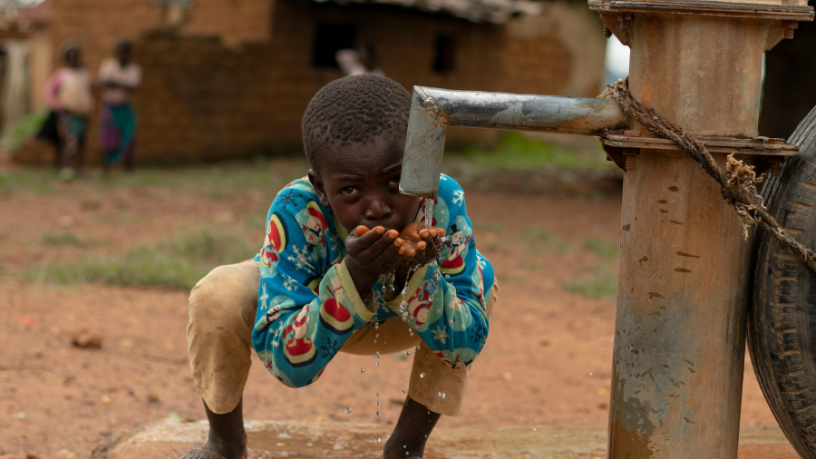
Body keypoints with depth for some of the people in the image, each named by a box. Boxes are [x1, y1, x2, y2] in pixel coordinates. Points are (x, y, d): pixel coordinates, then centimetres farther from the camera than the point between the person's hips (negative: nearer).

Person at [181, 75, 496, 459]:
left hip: (387, 321, 2)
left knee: (481, 283, -21)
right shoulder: (295, 212, -38)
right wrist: (356, 277, -51)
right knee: (218, 297, -31)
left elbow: (469, 342, -28)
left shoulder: (444, 201, -33)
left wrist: (414, 274, -46)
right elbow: (290, 365, -38)